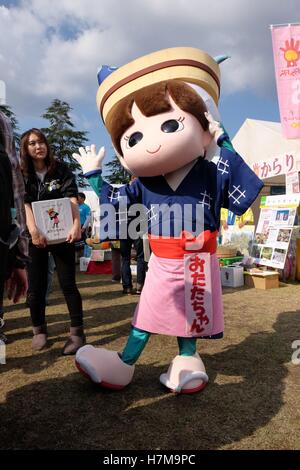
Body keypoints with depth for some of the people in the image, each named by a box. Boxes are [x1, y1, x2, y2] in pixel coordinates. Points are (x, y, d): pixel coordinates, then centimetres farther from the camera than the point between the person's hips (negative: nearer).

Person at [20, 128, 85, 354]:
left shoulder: (61, 170, 2)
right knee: (36, 286, 6)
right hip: (35, 236, 2)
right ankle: (39, 330, 24)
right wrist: (33, 230, -27)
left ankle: (77, 332, 7)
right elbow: (24, 203, -11)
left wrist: (76, 224, -27)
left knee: (68, 284, -1)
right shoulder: (22, 174, 4)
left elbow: (72, 198, -10)